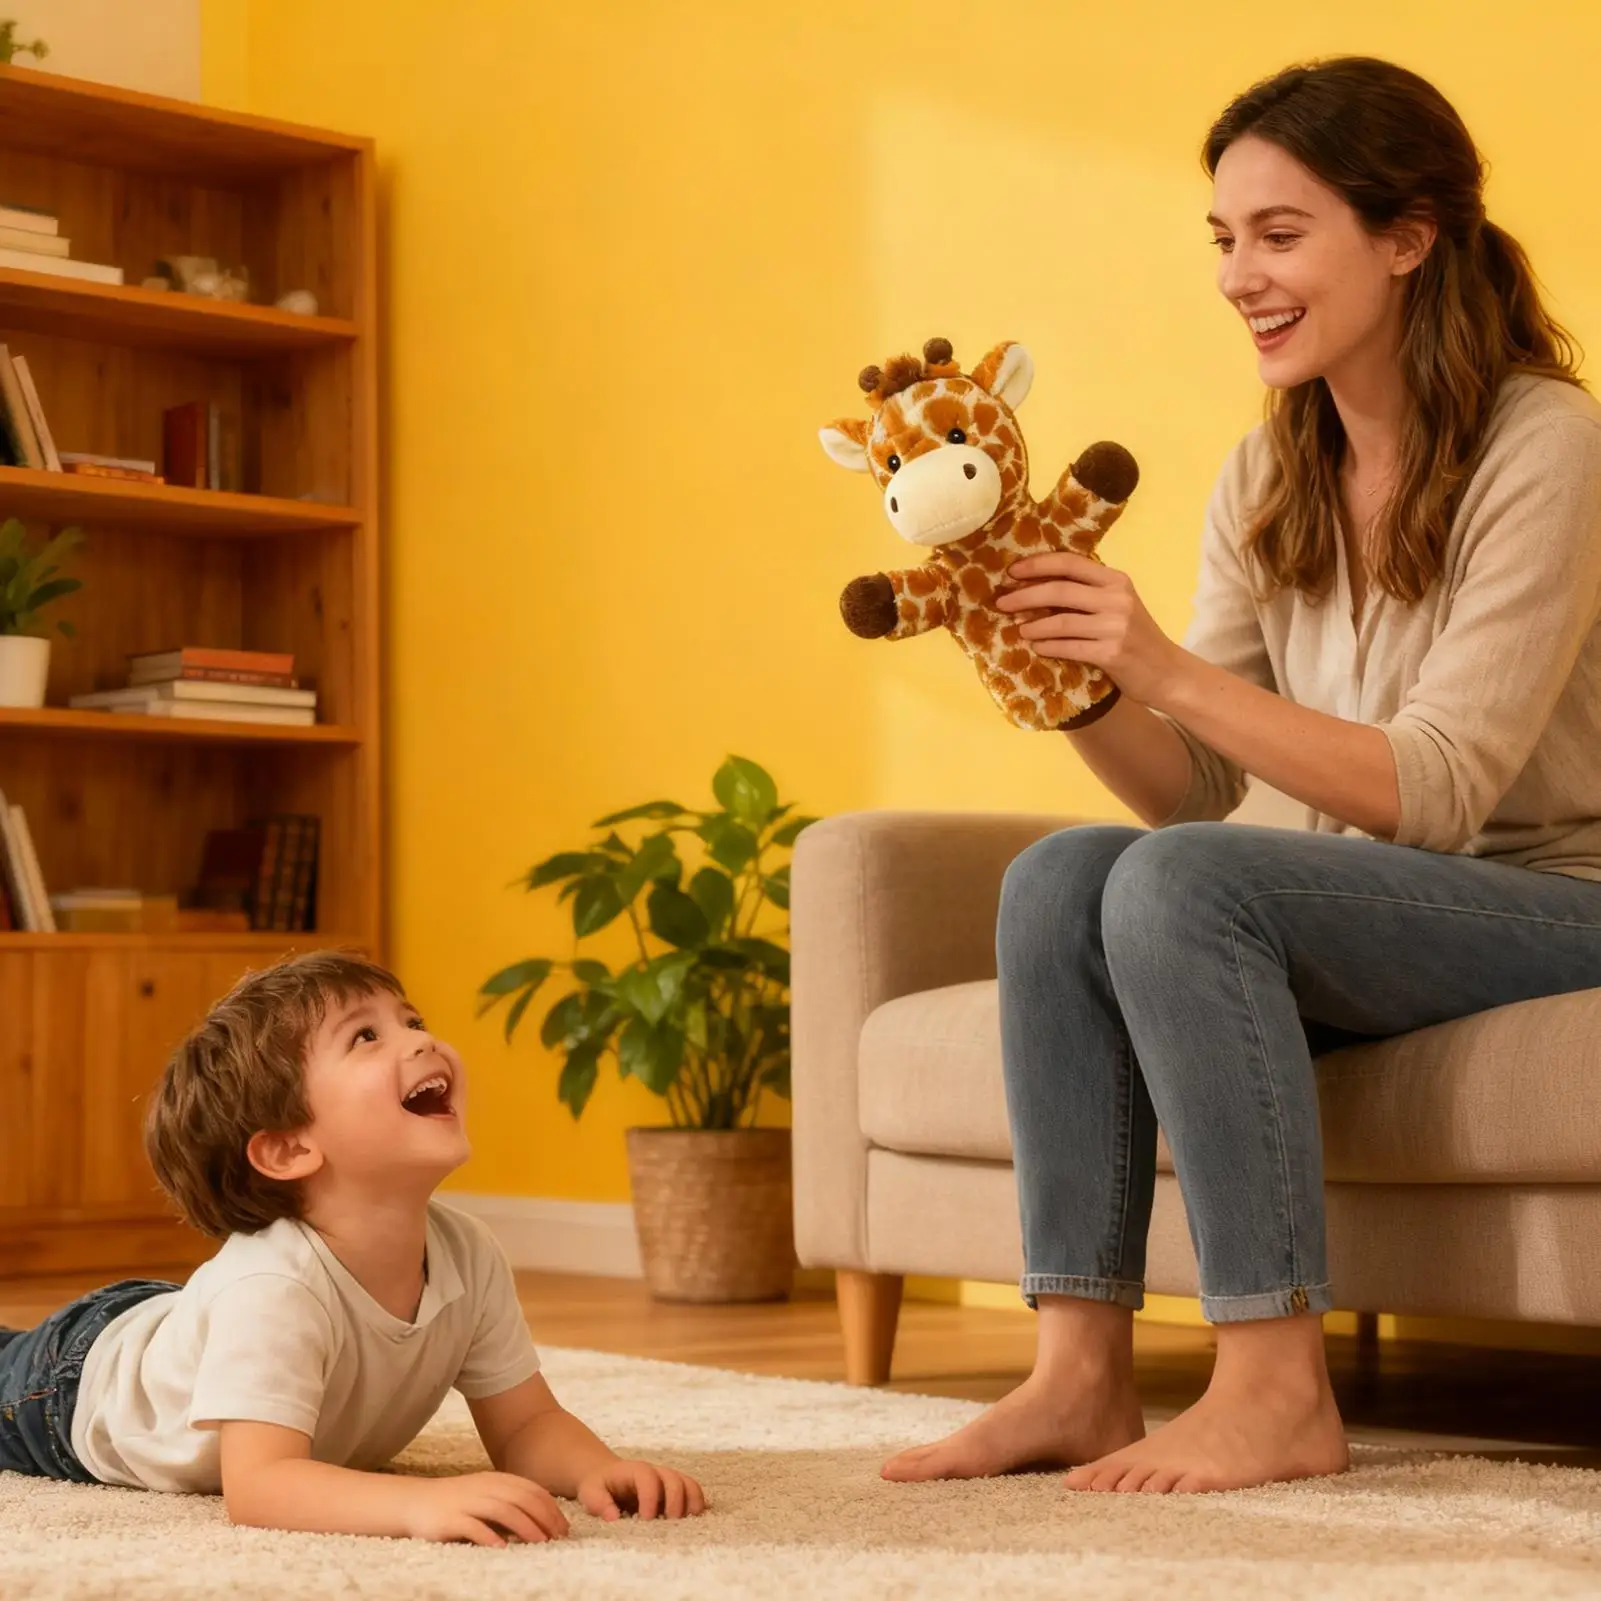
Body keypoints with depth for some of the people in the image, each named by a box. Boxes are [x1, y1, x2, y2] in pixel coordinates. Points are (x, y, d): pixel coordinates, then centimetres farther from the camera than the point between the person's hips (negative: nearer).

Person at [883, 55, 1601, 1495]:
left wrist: (1173, 672, -29)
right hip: (1381, 908, 7)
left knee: (1181, 885, -28)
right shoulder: (1268, 482, 7)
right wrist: (1072, 678, -16)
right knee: (1060, 876, -17)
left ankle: (1278, 1389, -22)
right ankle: (1083, 1371, -16)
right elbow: (1193, 788, 3)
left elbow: (1439, 790, -22)